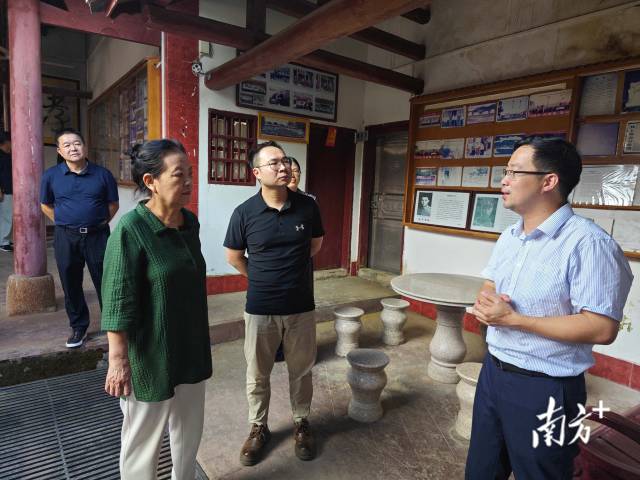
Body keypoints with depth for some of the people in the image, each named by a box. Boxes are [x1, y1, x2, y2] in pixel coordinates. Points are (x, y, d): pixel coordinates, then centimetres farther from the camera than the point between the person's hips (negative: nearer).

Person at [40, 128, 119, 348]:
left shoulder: (102, 174, -3)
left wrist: (98, 223, 3)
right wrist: (66, 224, 6)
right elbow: (46, 206, 13)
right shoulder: (51, 175, 1)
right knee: (71, 284, 11)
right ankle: (78, 327, 28)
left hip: (97, 236, -2)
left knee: (105, 282, 4)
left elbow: (113, 205, 7)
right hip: (66, 238, 2)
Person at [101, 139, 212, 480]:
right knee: (143, 438, 15)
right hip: (149, 356, -6)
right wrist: (118, 359, -18)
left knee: (189, 431, 23)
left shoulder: (190, 222, 1)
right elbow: (118, 303, -18)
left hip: (190, 349, 7)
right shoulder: (130, 229, -19)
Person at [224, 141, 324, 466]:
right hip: (260, 309, -1)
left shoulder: (307, 206, -7)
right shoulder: (244, 213, -11)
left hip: (301, 307, 1)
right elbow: (233, 257, 3)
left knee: (301, 371, 17)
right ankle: (259, 428, 39)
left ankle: (301, 423, 41)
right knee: (257, 374, 16)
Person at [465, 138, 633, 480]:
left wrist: (513, 319, -23)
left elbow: (602, 329, -25)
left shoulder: (588, 243, -22)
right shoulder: (509, 236, 5)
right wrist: (484, 302, -9)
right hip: (493, 371, 7)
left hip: (544, 390, -7)